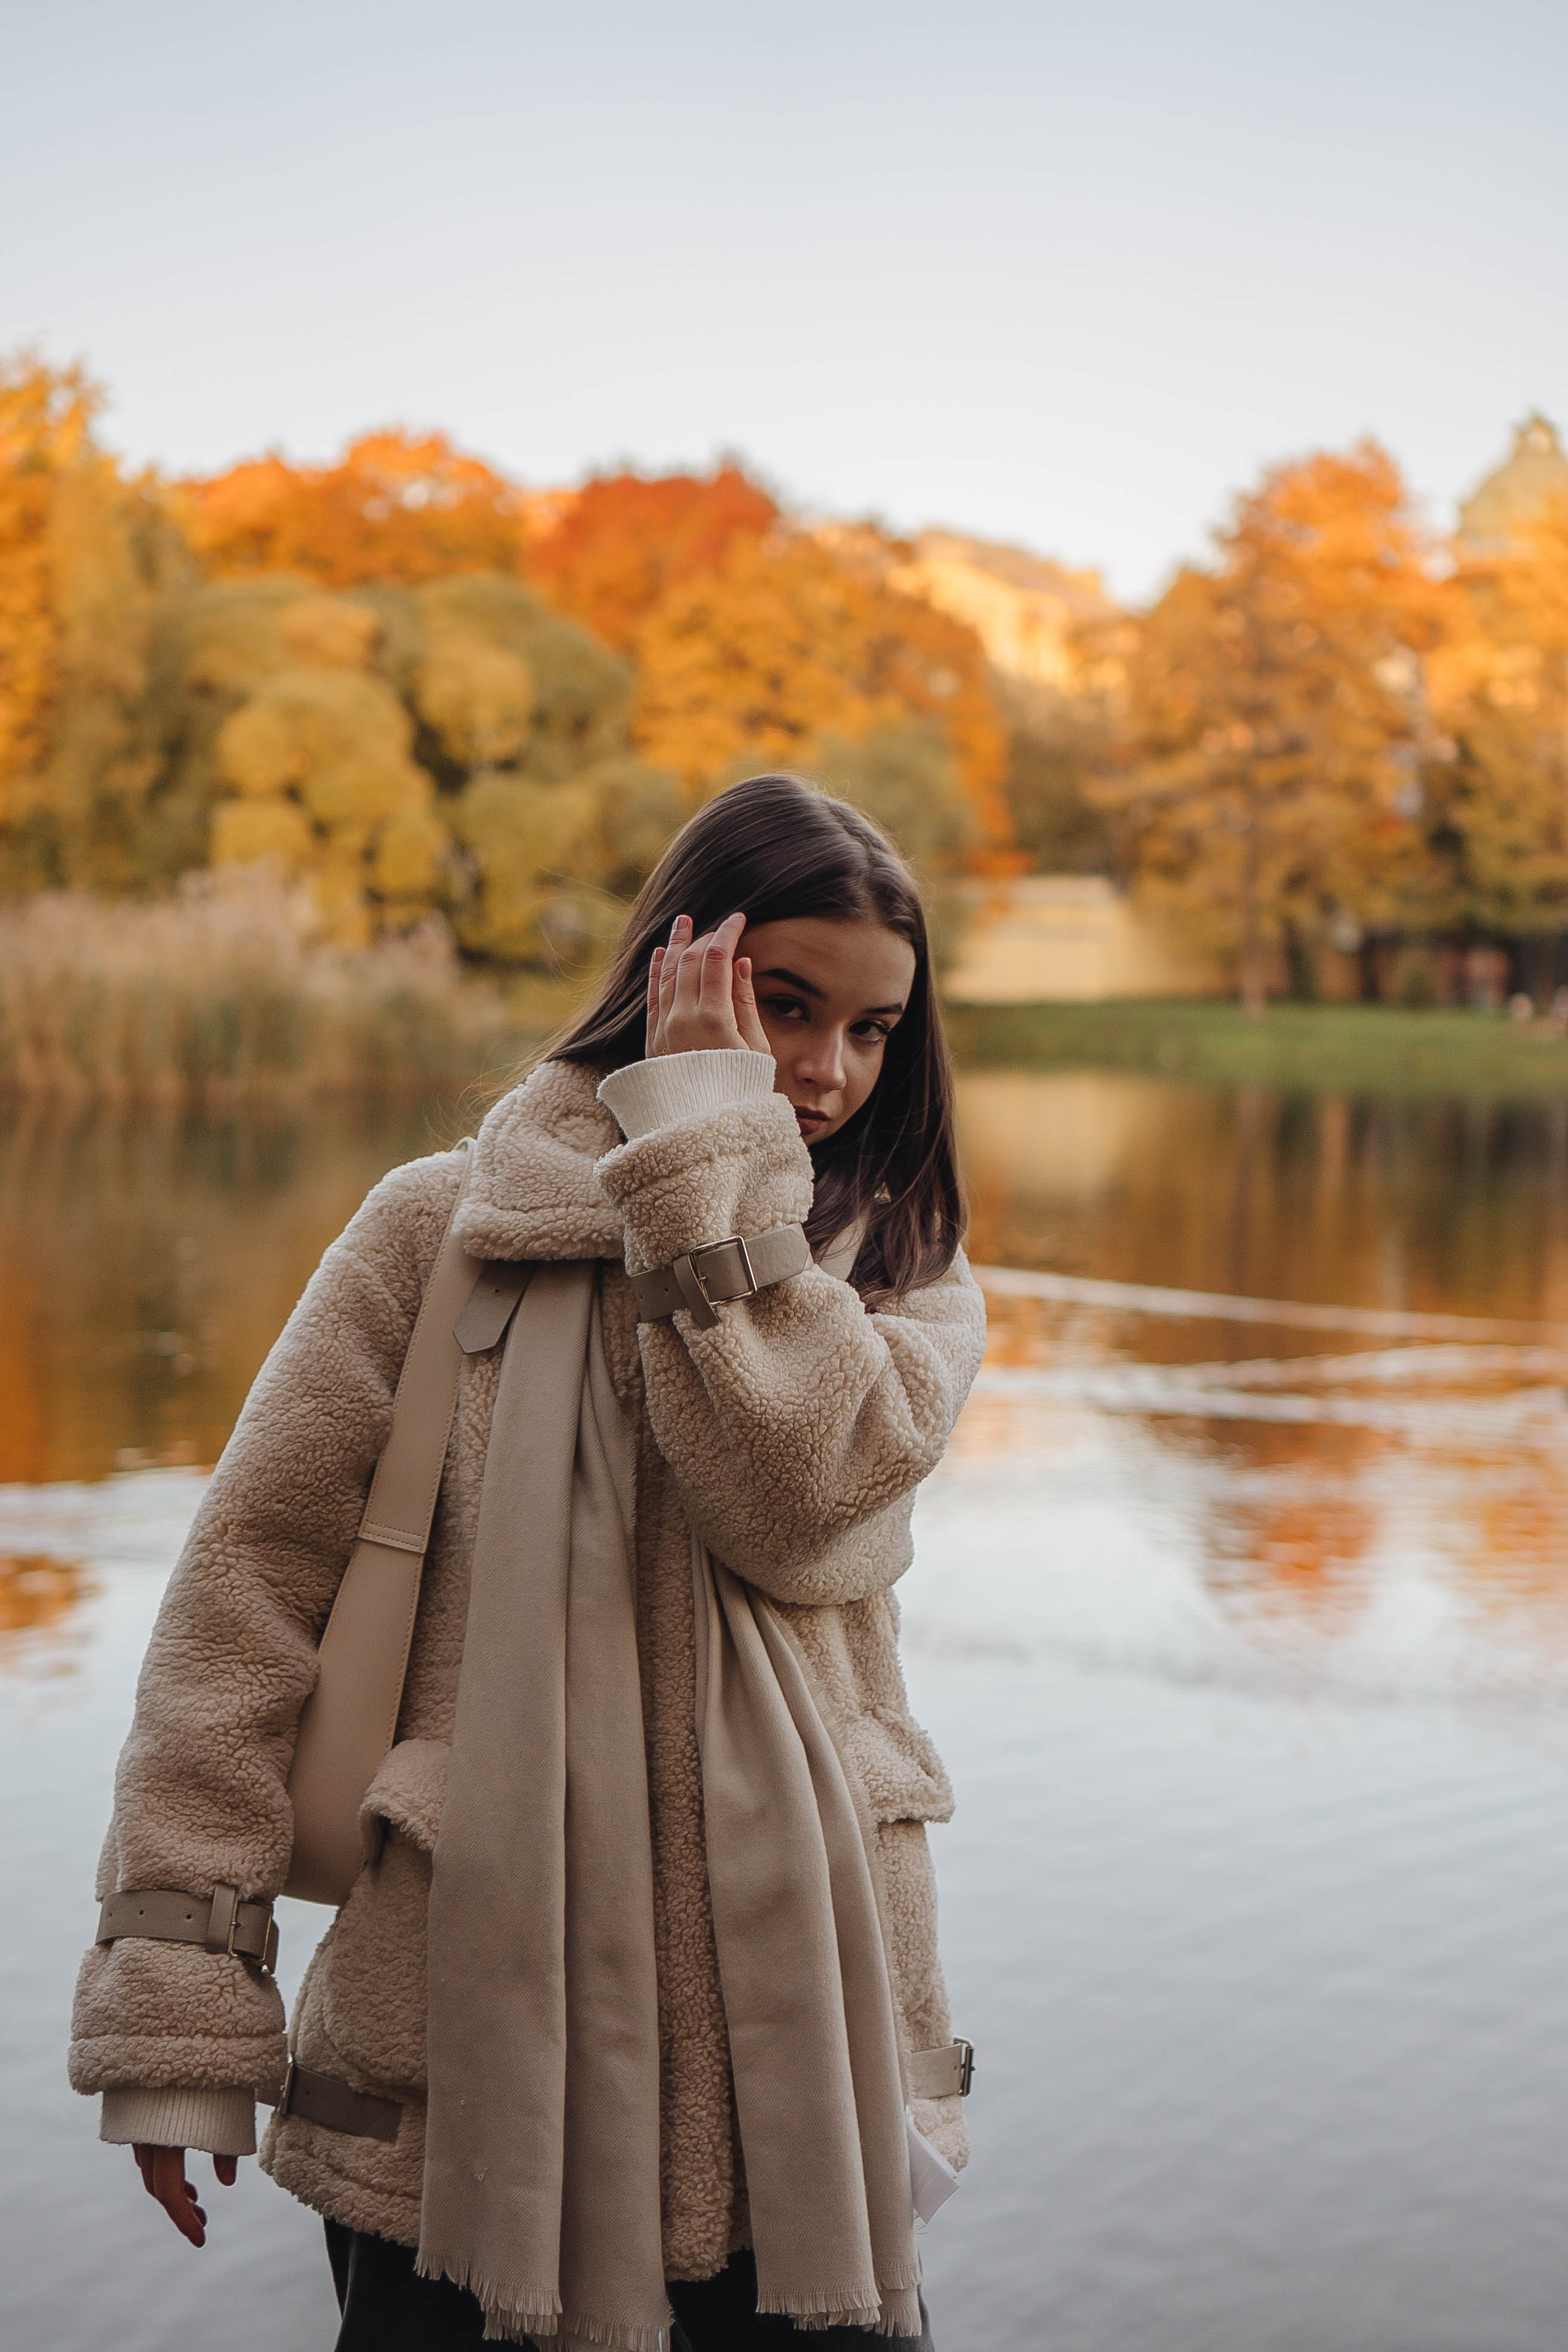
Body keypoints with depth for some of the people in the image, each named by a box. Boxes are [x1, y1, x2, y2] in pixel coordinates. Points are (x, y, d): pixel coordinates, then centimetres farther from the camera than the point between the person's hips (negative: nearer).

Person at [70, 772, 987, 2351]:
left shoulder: (905, 1278, 6)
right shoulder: (445, 1229, 1)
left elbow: (790, 1504, -15)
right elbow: (252, 1574, -1)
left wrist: (714, 1158, -11)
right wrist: (177, 1991, -7)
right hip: (467, 2028, -1)